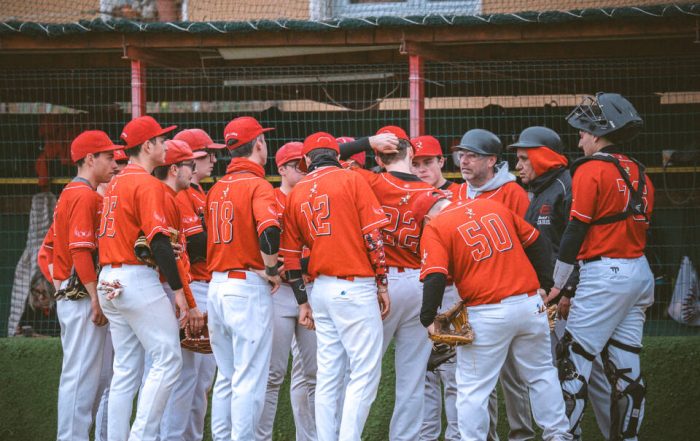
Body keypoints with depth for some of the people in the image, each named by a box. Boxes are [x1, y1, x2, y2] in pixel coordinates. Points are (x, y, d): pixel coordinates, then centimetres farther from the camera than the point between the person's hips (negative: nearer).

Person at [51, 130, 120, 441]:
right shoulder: (86, 196, -13)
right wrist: (96, 299, -20)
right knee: (81, 373, -9)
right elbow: (81, 252, -21)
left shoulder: (69, 194, 18)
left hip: (68, 296, 10)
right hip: (83, 298, -10)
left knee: (88, 375, 13)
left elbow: (49, 248, 21)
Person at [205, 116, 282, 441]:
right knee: (250, 379, -4)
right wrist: (271, 269, -15)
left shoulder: (216, 189, 13)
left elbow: (204, 239, 14)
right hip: (248, 289, -7)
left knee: (226, 377, 15)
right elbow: (269, 228, -27)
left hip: (216, 286, 7)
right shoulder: (257, 185, -10)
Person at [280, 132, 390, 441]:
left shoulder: (297, 193, 11)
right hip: (355, 287, -5)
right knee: (365, 374, -4)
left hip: (320, 288, 5)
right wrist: (382, 284, 1)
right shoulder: (352, 180, -1)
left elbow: (291, 253, 11)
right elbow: (373, 236, -6)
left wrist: (303, 301, 17)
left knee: (328, 376, 9)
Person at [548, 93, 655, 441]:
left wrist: (557, 283, -5)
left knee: (573, 359, -6)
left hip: (604, 273, -8)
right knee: (625, 365, 9)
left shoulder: (591, 169, -9)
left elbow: (576, 229, -11)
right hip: (640, 272, 8)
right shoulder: (638, 173, 14)